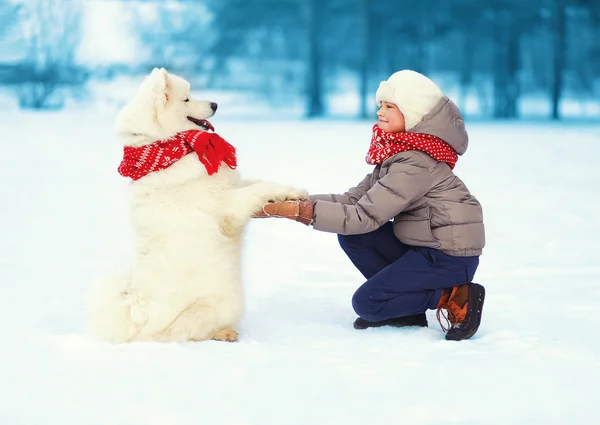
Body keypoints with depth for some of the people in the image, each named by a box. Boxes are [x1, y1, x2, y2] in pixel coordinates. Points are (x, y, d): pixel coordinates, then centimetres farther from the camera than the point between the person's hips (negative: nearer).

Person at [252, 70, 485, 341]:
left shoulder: (416, 163, -23)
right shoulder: (395, 153, 8)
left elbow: (364, 217, -27)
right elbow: (353, 200, 2)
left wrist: (296, 211, -27)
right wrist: (291, 202, -10)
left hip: (450, 256, -10)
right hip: (421, 246, 10)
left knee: (366, 302, -11)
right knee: (351, 235, 0)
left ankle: (457, 297, -6)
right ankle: (405, 310, 6)